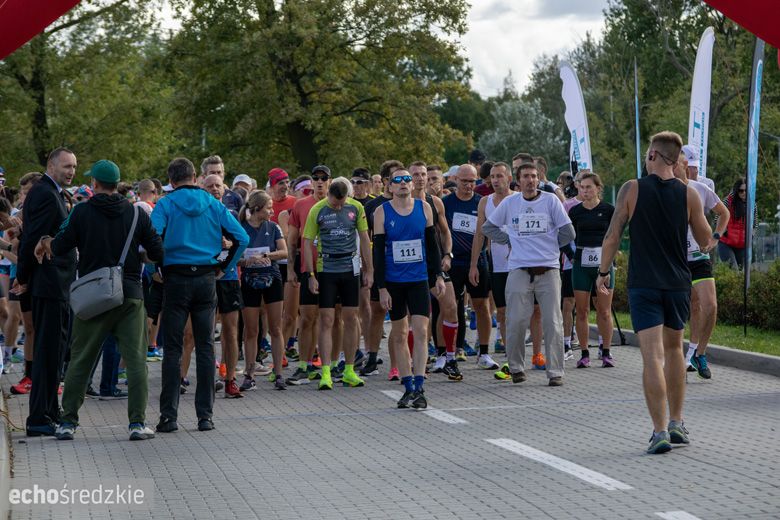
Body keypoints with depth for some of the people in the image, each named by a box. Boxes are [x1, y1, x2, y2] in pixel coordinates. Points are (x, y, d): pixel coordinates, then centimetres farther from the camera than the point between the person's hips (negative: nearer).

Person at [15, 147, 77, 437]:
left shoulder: (54, 194, 17)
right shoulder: (46, 194, -15)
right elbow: (32, 239, -18)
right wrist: (24, 277, -9)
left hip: (55, 284, 10)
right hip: (51, 282, -10)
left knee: (53, 348, 15)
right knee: (50, 349, -8)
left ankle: (49, 412, 24)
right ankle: (40, 419, -5)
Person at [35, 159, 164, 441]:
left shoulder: (81, 212, -3)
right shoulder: (137, 214, 1)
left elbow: (59, 248, -2)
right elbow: (157, 252, 1)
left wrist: (45, 242, 18)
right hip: (130, 295, 0)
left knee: (80, 360, 8)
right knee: (135, 360, 3)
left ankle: (68, 421, 10)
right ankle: (138, 422, -1)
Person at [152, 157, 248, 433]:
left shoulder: (165, 204, -2)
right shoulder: (214, 205, 6)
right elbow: (242, 237, 1)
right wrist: (224, 267, 9)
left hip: (176, 279, -2)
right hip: (206, 279, 2)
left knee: (173, 349, 3)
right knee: (205, 347, 7)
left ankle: (169, 415, 1)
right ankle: (205, 415, 8)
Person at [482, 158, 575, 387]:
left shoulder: (551, 200, 2)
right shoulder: (509, 203, 7)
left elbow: (568, 233, 5)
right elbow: (488, 227, 18)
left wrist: (550, 246, 10)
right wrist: (510, 241, 10)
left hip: (548, 270, -1)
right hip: (519, 271, 1)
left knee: (553, 323, -2)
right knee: (515, 322, -2)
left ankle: (555, 372, 4)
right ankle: (516, 367, 14)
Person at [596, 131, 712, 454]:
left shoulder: (632, 190, -6)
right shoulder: (688, 194, -1)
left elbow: (612, 237, -5)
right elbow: (705, 241, 8)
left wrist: (603, 272, 8)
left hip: (644, 285, -3)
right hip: (679, 285, 3)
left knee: (653, 357, -7)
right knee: (673, 349, 21)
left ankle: (660, 432, -13)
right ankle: (676, 424, 25)